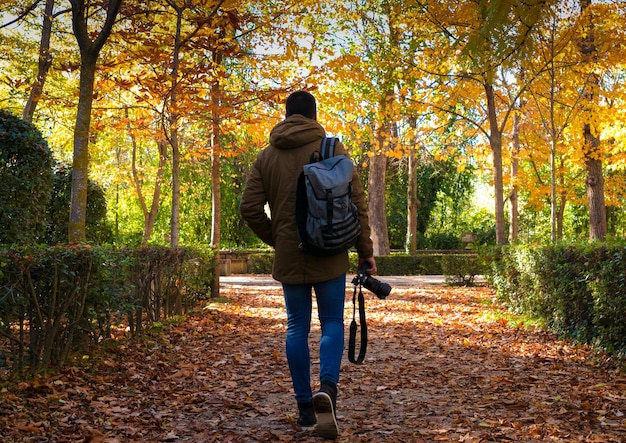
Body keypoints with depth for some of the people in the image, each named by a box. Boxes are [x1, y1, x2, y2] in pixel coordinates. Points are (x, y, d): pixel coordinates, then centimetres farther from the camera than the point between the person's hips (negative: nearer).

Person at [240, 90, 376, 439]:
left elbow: (250, 208, 1)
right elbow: (357, 201, -5)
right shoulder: (332, 148, -2)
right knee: (332, 323, 7)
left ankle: (306, 407, 13)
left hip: (288, 257, 2)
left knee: (297, 328, 11)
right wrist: (366, 250, 1)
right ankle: (327, 388, -17)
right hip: (329, 255, -2)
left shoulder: (266, 156, 6)